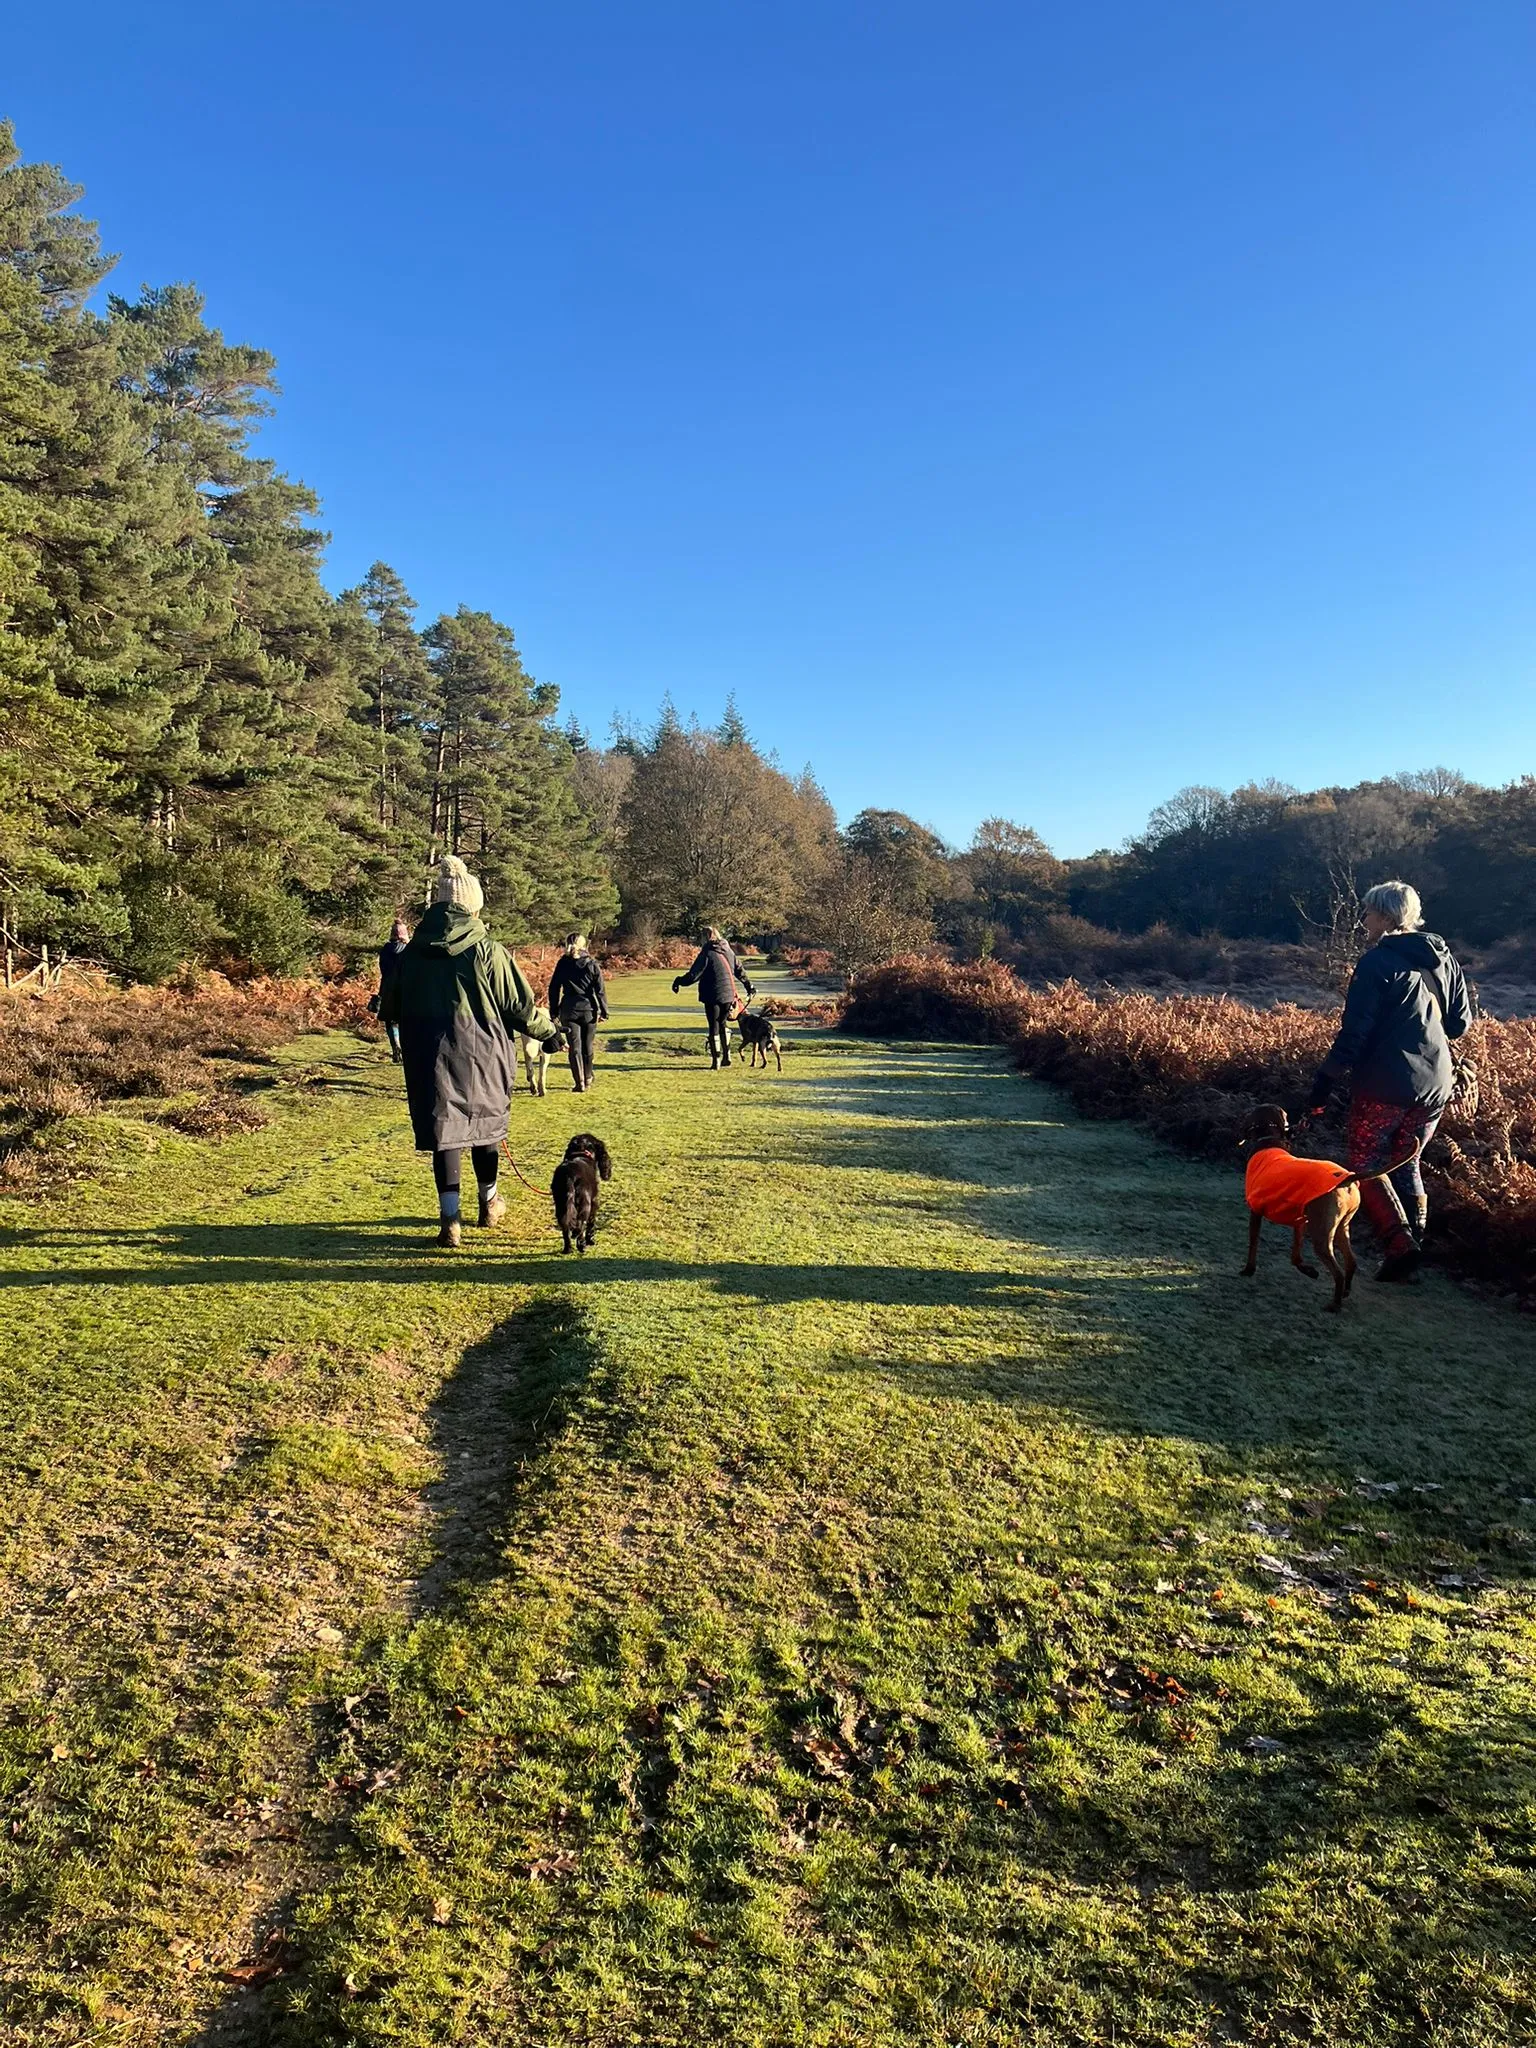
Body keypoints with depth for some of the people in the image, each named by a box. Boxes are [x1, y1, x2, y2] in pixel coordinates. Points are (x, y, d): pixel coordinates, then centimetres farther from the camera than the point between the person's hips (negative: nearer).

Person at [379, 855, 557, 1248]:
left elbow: (391, 1008, 8)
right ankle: (489, 1202, 34)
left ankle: (450, 1218, -6)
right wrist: (547, 1029, 11)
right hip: (481, 1054, -1)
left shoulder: (411, 953, 0)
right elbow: (519, 1005, -6)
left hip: (429, 1057, 1)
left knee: (444, 1128, 2)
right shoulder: (488, 950, -9)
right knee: (484, 1123, 17)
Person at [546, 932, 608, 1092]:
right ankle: (587, 1079, 25)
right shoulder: (592, 964, -3)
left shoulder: (562, 963, 1)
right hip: (589, 1010, 0)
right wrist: (604, 1012, 3)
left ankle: (580, 1082, -6)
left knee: (574, 1047, 1)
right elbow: (600, 991, -4)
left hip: (569, 1010, 0)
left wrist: (554, 1012, 9)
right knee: (587, 1046, 13)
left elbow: (554, 988, 3)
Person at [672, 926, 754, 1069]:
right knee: (723, 1024, 20)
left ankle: (716, 1060, 3)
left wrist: (679, 981, -1)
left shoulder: (706, 953, -13)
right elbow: (739, 970, 16)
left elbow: (694, 975, -15)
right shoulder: (728, 951, 7)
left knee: (714, 1026, 3)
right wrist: (749, 987, 27)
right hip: (728, 994, 6)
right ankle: (727, 1057, 20)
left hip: (713, 995, -6)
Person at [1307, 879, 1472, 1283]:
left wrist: (1323, 1084, -12)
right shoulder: (1443, 959, 10)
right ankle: (1416, 1241, 17)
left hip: (1387, 1083, -7)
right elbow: (1460, 1022, 16)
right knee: (1406, 1163, 19)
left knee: (1365, 1165, 4)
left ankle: (1400, 1242, -10)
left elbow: (1354, 1033, -15)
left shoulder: (1377, 962, -11)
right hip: (1435, 1086, 7)